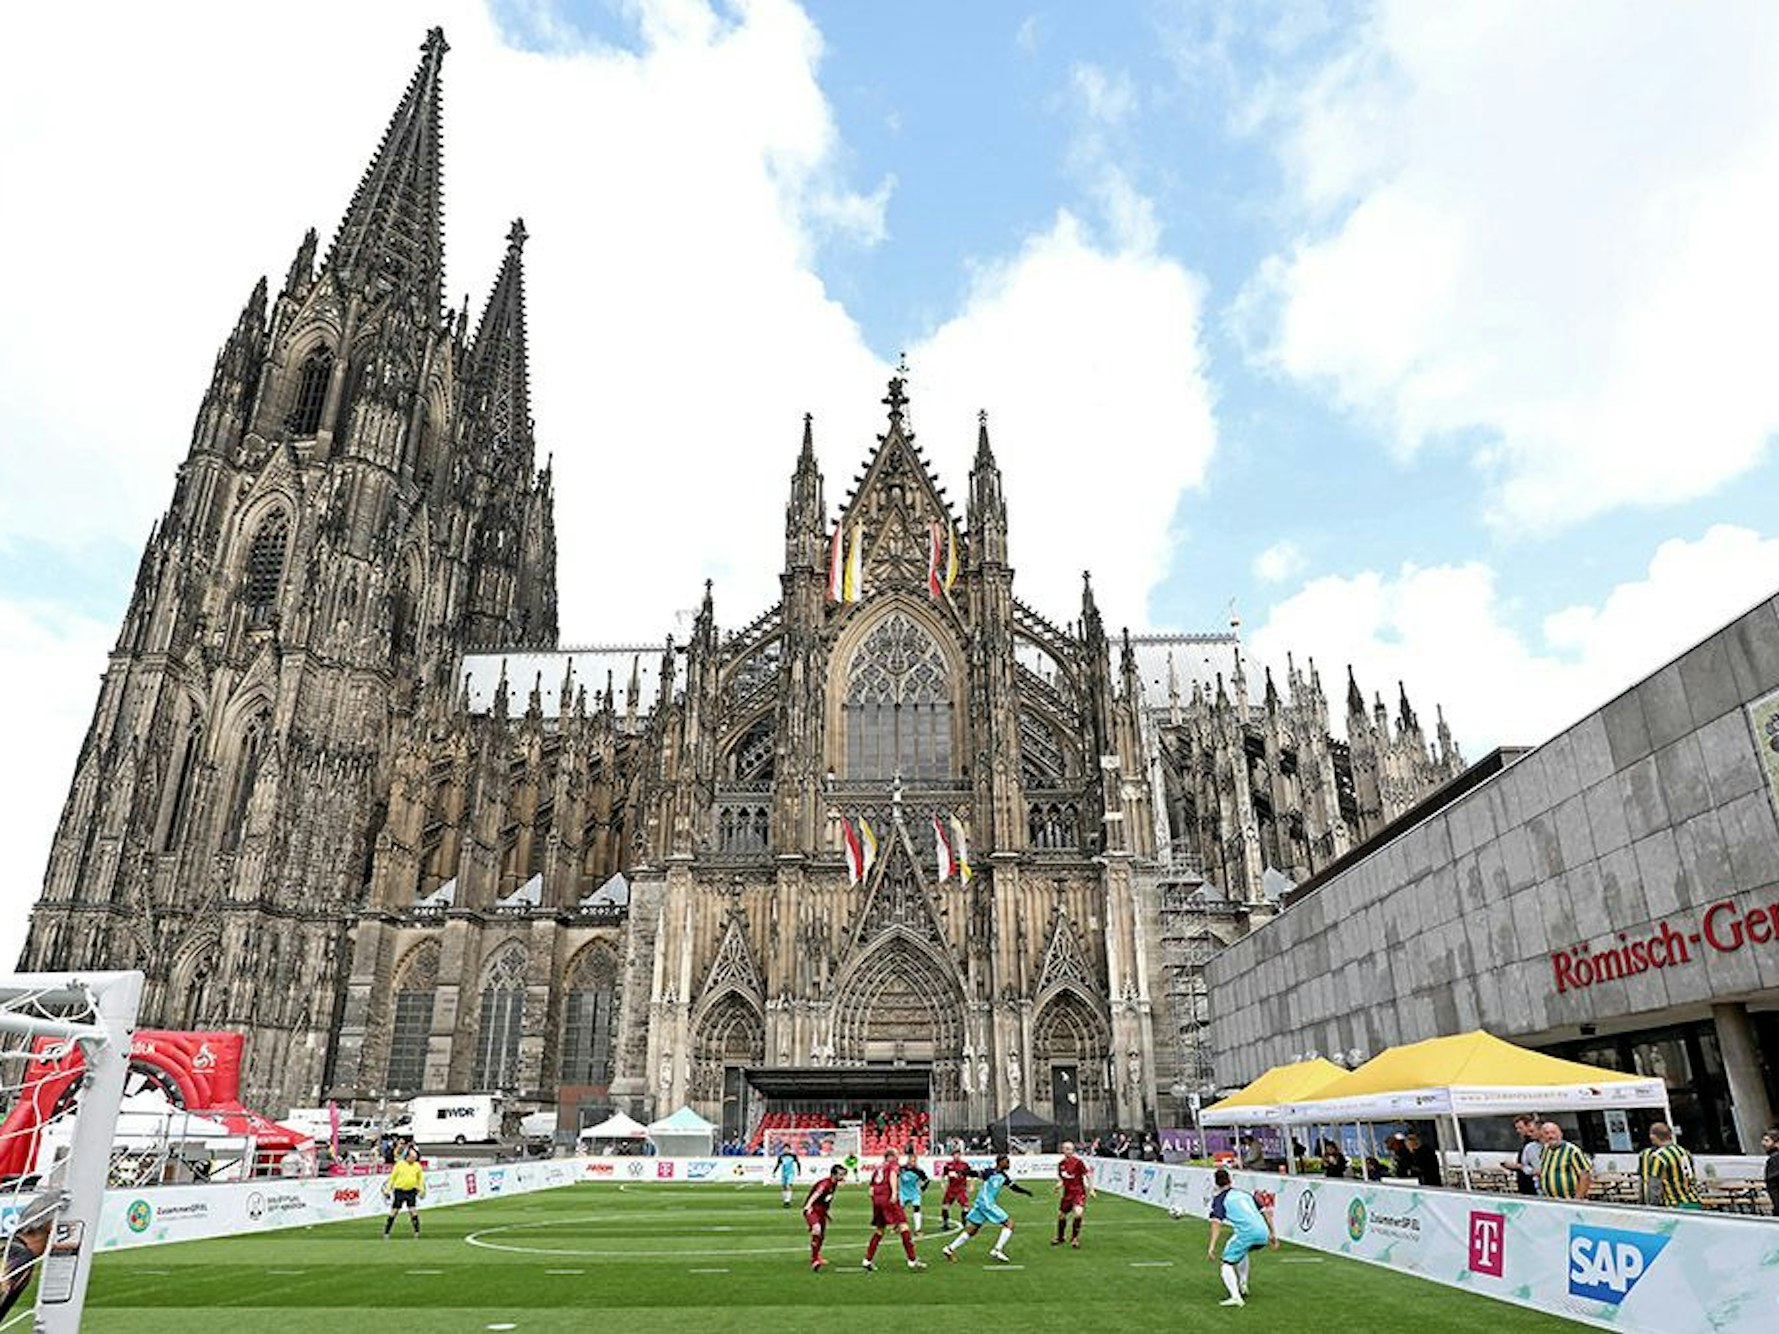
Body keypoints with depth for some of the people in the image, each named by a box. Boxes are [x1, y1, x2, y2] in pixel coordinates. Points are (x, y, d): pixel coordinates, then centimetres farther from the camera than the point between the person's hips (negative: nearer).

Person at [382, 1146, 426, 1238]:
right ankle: (386, 1233, 12)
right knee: (393, 1212, -1)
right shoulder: (400, 1164, -4)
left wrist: (422, 1189, 11)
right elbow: (392, 1177, 3)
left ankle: (417, 1232, 8)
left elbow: (420, 1178, 15)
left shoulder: (417, 1166, 3)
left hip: (411, 1191, 1)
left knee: (413, 1211, -3)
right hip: (399, 1191, -1)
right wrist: (387, 1190, 1)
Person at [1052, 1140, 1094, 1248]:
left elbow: (1088, 1174, -8)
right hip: (1067, 1193, 6)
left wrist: (1091, 1189, -10)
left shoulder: (1079, 1161, -13)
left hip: (1079, 1192, -6)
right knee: (1061, 1215, 11)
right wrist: (1059, 1184, -3)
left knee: (1078, 1213, -26)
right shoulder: (1061, 1164, 4)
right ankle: (1060, 1238, 36)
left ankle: (1075, 1238, -5)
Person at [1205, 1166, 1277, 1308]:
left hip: (1246, 1233, -6)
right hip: (1263, 1233, 6)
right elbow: (1267, 1212, 24)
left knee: (1227, 1263, 3)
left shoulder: (1218, 1198, 9)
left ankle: (1235, 1296, -18)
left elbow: (1216, 1222, -6)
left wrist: (1212, 1247, -10)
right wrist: (1272, 1234, 32)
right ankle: (1243, 1286, 34)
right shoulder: (1244, 1193, 26)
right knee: (1241, 1252, 34)